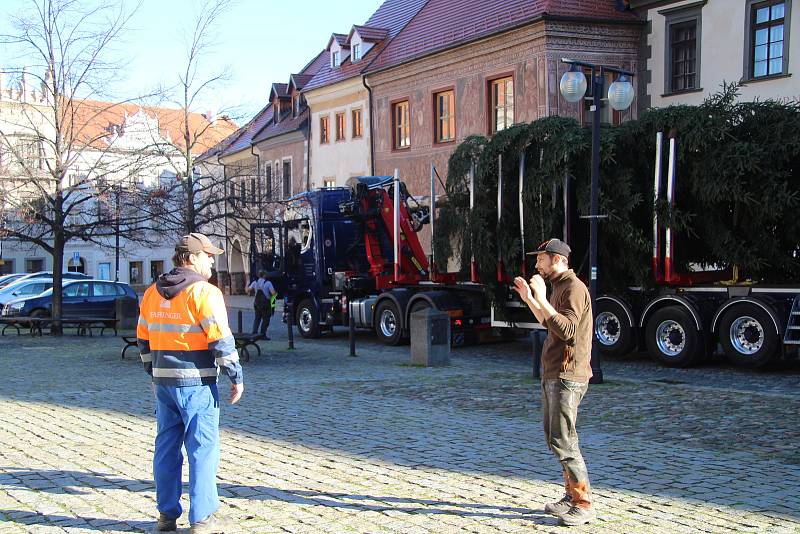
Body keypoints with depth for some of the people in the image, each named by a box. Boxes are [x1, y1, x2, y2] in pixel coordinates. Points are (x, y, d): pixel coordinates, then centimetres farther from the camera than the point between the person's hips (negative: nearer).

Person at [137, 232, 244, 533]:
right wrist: (236, 376, -7)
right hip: (196, 383, -7)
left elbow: (143, 338, 16)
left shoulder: (153, 293, 11)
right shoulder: (204, 293, -11)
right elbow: (221, 340, -14)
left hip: (163, 382, 7)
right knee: (203, 449, 1)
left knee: (166, 447, 14)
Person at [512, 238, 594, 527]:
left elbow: (567, 330, -26)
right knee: (553, 438, 15)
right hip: (552, 375, 11)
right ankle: (571, 495, 24)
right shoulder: (558, 287, 18)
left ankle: (584, 505, -2)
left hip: (567, 377, -11)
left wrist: (541, 299, -27)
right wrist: (528, 299, 23)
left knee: (563, 441, -9)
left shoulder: (574, 288, -14)